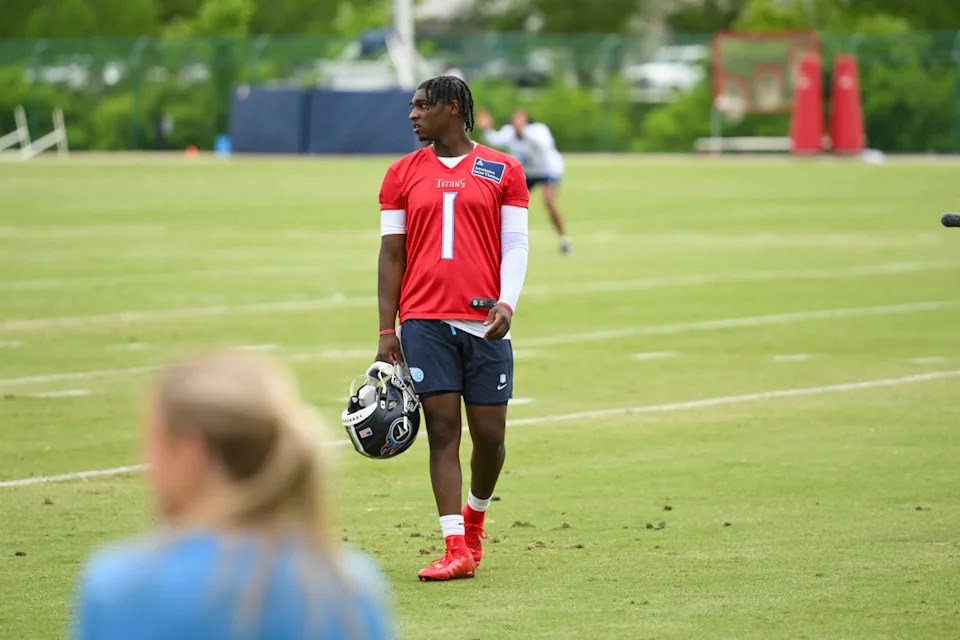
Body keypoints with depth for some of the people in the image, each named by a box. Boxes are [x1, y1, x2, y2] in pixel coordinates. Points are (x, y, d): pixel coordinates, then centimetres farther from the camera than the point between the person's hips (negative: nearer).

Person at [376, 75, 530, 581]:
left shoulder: (502, 171, 6)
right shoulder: (403, 174, 10)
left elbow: (516, 245, 5)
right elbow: (392, 253, 9)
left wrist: (507, 304, -12)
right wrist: (386, 332, 2)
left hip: (485, 323, 0)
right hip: (423, 321, 1)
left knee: (489, 433, 2)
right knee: (442, 430, -5)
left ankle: (475, 515, 31)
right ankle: (456, 549, -5)